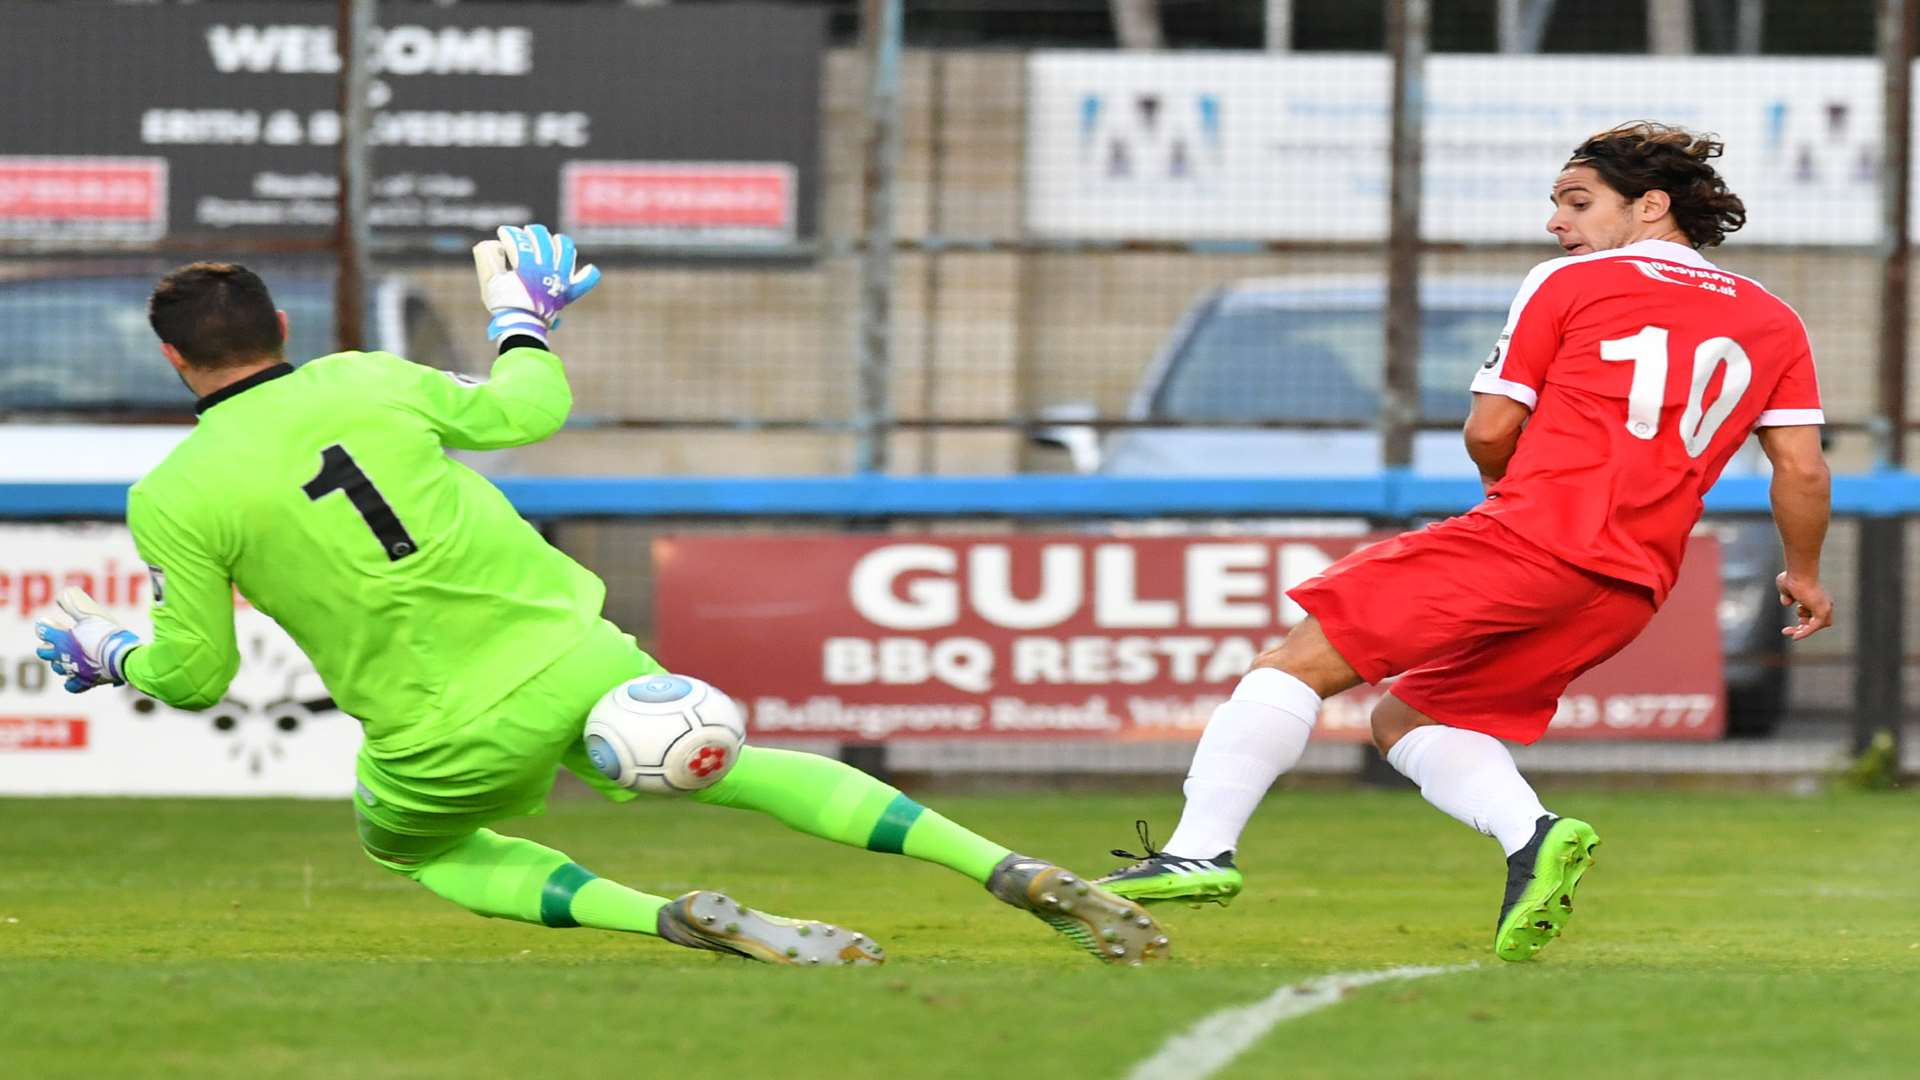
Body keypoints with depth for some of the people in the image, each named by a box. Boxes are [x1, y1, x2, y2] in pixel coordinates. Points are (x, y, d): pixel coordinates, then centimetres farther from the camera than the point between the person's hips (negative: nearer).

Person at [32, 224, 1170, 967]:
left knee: (415, 848, 28)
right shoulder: (366, 382, 3)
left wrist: (111, 653, 22)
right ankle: (1016, 872, 3)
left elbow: (197, 674, 1)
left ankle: (678, 917, 0)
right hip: (575, 657, 3)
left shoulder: (170, 501, -6)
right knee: (745, 766, 20)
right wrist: (524, 317, 37)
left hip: (446, 741, -3)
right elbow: (530, 410, 17)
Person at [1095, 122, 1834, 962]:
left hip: (1527, 542, -6)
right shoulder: (1772, 321, 18)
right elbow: (1802, 469, 12)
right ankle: (1533, 836, -7)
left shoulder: (1565, 286, 7)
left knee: (1299, 662, -3)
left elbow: (1489, 431, 4)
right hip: (1631, 592, 6)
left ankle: (1201, 846, -17)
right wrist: (1804, 576, 27)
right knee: (1406, 716, 18)